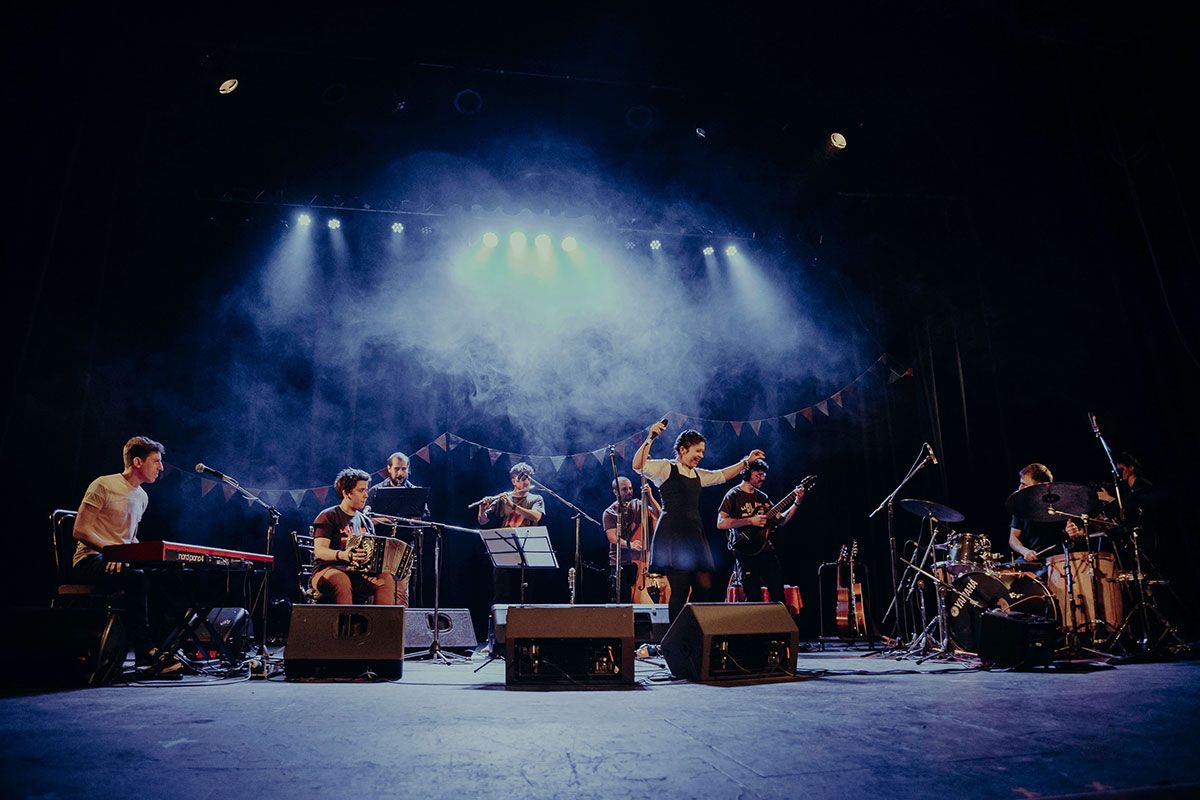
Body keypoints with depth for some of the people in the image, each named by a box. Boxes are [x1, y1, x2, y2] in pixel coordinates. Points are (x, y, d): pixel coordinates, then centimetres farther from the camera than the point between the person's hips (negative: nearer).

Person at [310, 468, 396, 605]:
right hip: (328, 570, -5)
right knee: (341, 580, -38)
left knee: (386, 578, -22)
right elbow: (319, 550, -13)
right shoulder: (327, 517, -1)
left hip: (359, 573, 5)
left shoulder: (365, 521, 18)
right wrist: (342, 555, -35)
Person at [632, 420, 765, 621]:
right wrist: (650, 439, -29)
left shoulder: (697, 475, 20)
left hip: (694, 534, 8)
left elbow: (722, 475, 33)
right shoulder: (666, 468, -3)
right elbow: (638, 466, -19)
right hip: (673, 534, -8)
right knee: (680, 589, -10)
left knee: (705, 587, 2)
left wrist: (746, 461, 28)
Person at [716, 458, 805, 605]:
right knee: (753, 597, -3)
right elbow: (720, 523, -14)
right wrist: (751, 520, -18)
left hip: (767, 550, 6)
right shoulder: (733, 495, -4)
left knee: (779, 594, 2)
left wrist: (797, 502, 2)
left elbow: (780, 521, 13)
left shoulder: (763, 497, 15)